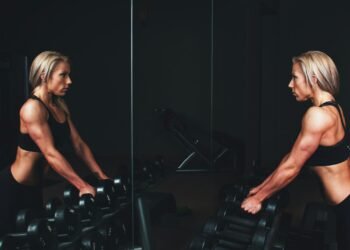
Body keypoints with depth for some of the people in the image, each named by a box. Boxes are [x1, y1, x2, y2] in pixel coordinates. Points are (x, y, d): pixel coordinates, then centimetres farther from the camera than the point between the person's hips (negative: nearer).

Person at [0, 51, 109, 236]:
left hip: (34, 187, 9)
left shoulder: (60, 107, 4)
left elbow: (78, 144, 5)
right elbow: (50, 153, -28)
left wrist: (101, 176, -1)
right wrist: (83, 186, -30)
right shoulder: (33, 108, -23)